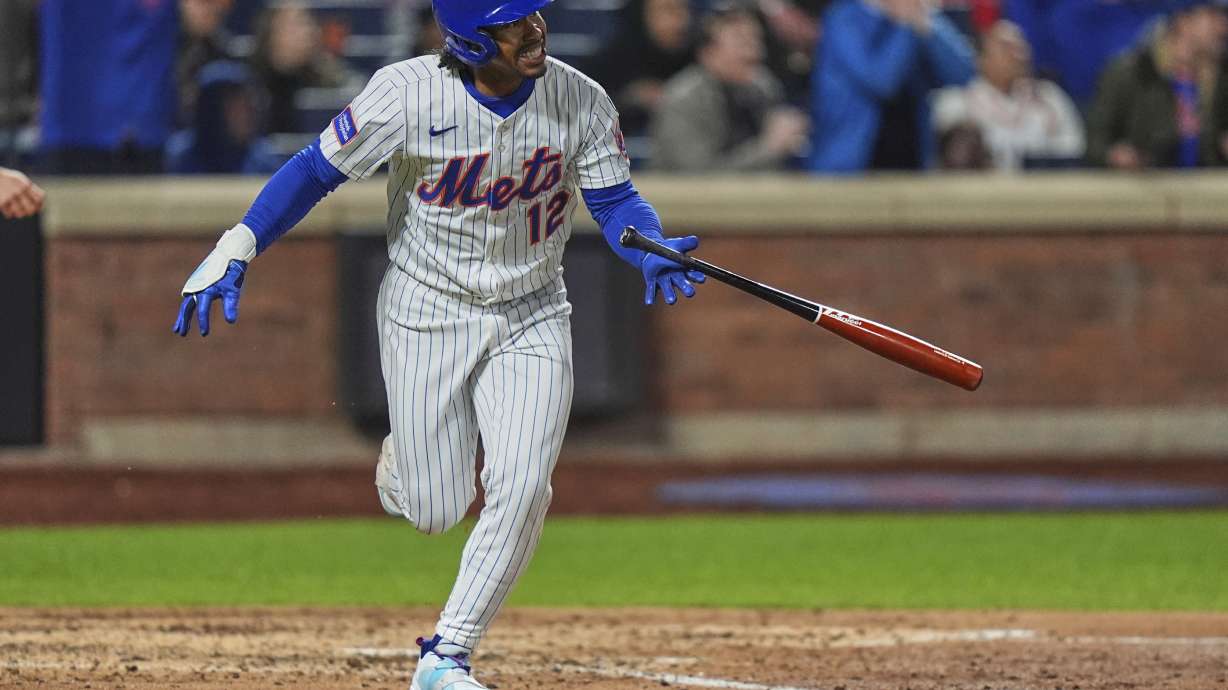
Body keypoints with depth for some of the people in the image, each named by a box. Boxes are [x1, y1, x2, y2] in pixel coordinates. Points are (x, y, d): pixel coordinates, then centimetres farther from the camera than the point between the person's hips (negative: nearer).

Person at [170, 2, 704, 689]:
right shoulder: (409, 93, -18)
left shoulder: (581, 102, -10)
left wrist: (653, 252, -27)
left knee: (521, 491, -14)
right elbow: (317, 170, -12)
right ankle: (403, 458, 37)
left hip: (533, 318, 2)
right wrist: (234, 252, -19)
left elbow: (616, 200, -5)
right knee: (435, 510, -2)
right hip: (429, 314, -2)